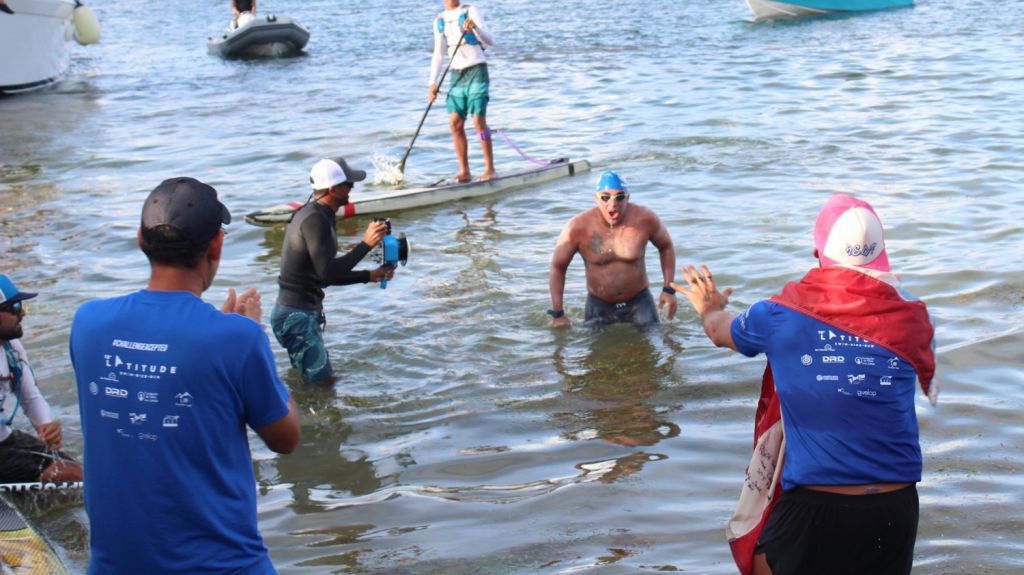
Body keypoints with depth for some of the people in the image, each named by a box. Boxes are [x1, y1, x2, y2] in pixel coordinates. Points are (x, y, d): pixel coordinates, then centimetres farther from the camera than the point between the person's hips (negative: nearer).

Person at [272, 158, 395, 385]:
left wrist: (370, 275, 13)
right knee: (323, 382, -7)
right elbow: (328, 272, -26)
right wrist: (366, 244, -21)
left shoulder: (318, 215, 14)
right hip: (297, 316, -10)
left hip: (301, 312, 10)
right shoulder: (314, 219, -18)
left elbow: (326, 275, 19)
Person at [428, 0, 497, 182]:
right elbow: (438, 54, 16)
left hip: (476, 71, -5)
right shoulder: (439, 21, 11)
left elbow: (489, 41, -12)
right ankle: (464, 171, 5)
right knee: (455, 123, -1)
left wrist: (475, 27, -31)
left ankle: (490, 169, -5)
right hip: (457, 74, 5)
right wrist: (433, 83, 10)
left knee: (479, 121, -12)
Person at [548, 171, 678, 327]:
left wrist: (669, 289, -2)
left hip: (639, 302, 1)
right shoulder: (578, 227, -18)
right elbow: (557, 267, -7)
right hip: (598, 305, 0)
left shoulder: (645, 219, -15)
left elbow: (666, 247, 4)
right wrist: (557, 313, -9)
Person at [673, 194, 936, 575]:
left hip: (813, 506, -2)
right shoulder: (910, 319, -6)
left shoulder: (781, 315, -8)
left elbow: (721, 331, 15)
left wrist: (710, 308, 40)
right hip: (894, 508, 2)